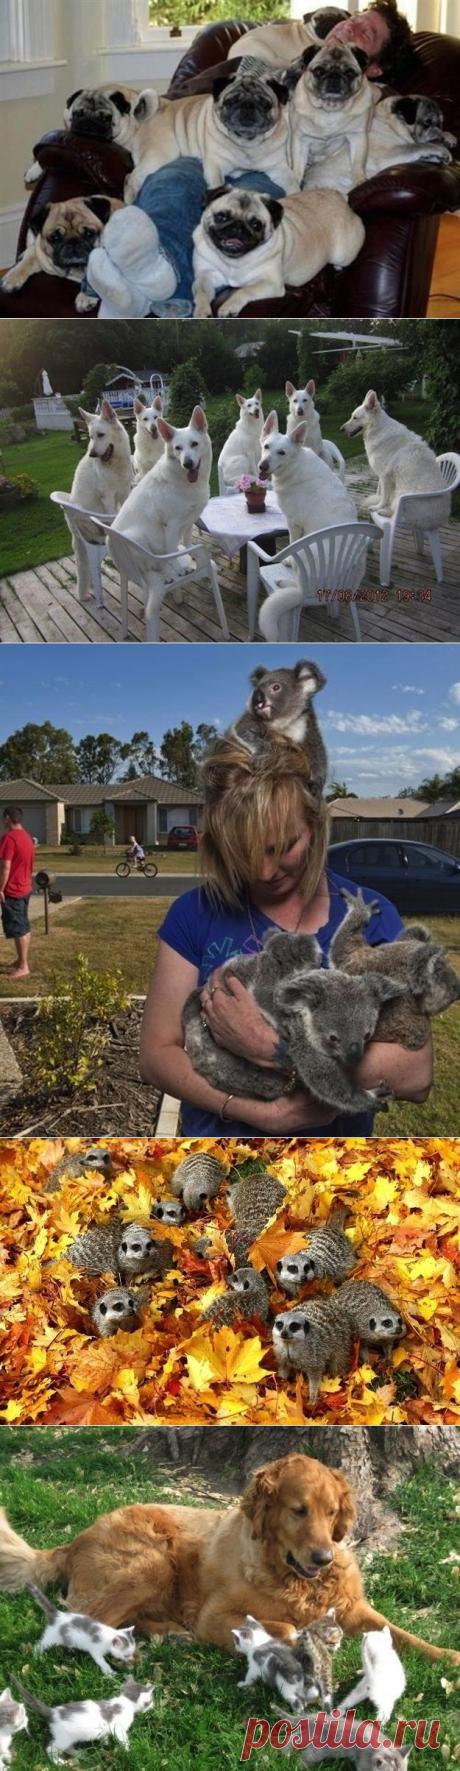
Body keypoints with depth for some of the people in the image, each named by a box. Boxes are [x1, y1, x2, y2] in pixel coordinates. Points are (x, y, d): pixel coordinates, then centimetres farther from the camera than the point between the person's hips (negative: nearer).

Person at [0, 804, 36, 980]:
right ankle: (22, 961, 25)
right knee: (23, 927, 16)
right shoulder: (26, 836, 10)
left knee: (17, 929, -5)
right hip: (25, 887, 9)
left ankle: (23, 967, -2)